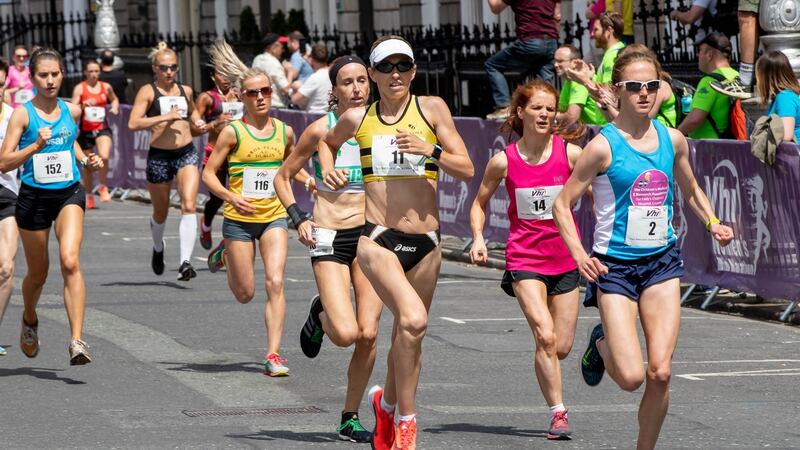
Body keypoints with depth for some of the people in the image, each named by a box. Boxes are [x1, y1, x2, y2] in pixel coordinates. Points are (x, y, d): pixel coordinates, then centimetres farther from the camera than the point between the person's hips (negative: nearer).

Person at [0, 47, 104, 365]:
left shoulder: (71, 111, 5)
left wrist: (85, 159, 9)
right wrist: (36, 146, -25)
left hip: (69, 193, 1)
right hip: (34, 196, -1)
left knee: (70, 261, -21)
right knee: (38, 273, 13)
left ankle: (77, 340, -27)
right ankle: (29, 319, 46)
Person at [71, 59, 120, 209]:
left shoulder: (106, 87, 5)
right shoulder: (80, 88, -3)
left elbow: (114, 99, 26)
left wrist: (115, 107, 5)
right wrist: (83, 105, -28)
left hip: (102, 128, 0)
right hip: (86, 130, 0)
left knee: (104, 156, -25)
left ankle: (103, 187, -2)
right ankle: (89, 196, 25)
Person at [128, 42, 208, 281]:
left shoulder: (185, 91, 10)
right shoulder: (148, 91, -4)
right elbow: (133, 123, -17)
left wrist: (199, 126, 7)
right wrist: (165, 117, -23)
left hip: (187, 153, 2)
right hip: (159, 156, -2)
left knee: (189, 205, -18)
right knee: (160, 212, 14)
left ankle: (185, 262, -23)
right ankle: (158, 248, 46)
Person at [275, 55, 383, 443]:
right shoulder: (321, 130, -6)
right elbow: (283, 177, 4)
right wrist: (298, 219, -8)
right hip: (330, 238, -3)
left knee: (368, 334, -4)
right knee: (345, 334, -16)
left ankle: (350, 419, 11)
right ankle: (320, 315, 21)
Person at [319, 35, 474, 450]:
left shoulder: (432, 109, 3)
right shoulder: (357, 119, 5)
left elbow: (466, 169, 0)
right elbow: (327, 142, 28)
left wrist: (430, 151, -15)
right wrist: (328, 169, 8)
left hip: (425, 242, 2)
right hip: (378, 239, -2)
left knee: (408, 336, 13)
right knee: (413, 320, -25)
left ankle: (387, 401, 42)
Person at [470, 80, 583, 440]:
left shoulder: (570, 153, -6)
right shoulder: (504, 161, -6)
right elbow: (480, 203, 9)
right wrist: (478, 238, -8)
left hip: (565, 259, 2)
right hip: (524, 259, -2)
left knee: (562, 347, 5)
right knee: (545, 337, -19)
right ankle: (558, 413, -11)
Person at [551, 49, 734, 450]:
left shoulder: (672, 140, 3)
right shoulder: (604, 146, -11)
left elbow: (691, 190, 22)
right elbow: (562, 204, -6)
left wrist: (713, 223, 5)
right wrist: (579, 254, -20)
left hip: (662, 262, 4)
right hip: (615, 266, -4)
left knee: (660, 372, -7)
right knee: (630, 377, -10)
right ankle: (601, 344, 25)